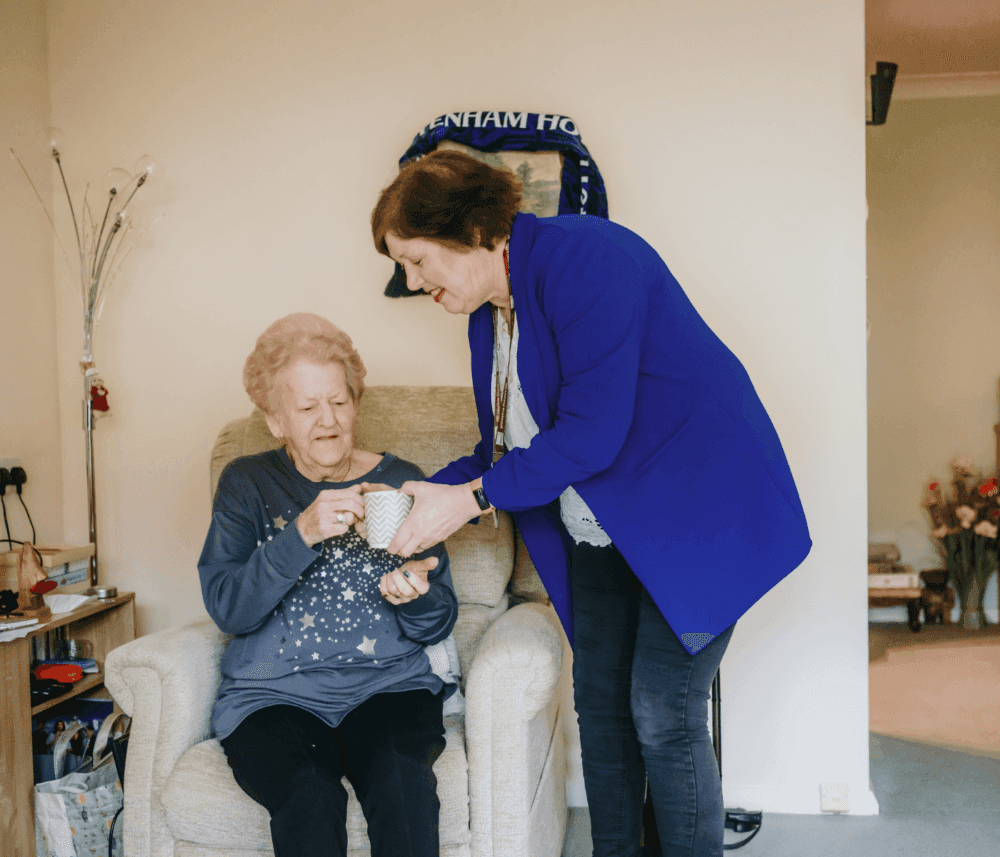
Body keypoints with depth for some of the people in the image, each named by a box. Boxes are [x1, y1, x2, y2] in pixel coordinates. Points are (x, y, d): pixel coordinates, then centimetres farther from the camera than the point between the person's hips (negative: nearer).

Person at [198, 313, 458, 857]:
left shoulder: (399, 481, 11)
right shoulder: (248, 483, 8)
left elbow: (439, 624, 11)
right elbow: (227, 608, -6)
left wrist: (416, 594, -13)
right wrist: (301, 535, -20)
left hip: (387, 683, 1)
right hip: (273, 693, -1)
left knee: (400, 780, -31)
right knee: (309, 797, -31)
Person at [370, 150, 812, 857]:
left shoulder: (581, 256, -20)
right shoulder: (490, 310, 8)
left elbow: (593, 429, -26)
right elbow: (508, 446, 13)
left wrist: (471, 499, -21)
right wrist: (428, 494, -2)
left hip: (694, 508, -8)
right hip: (600, 531, 9)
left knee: (663, 716, -7)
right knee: (601, 703, 10)